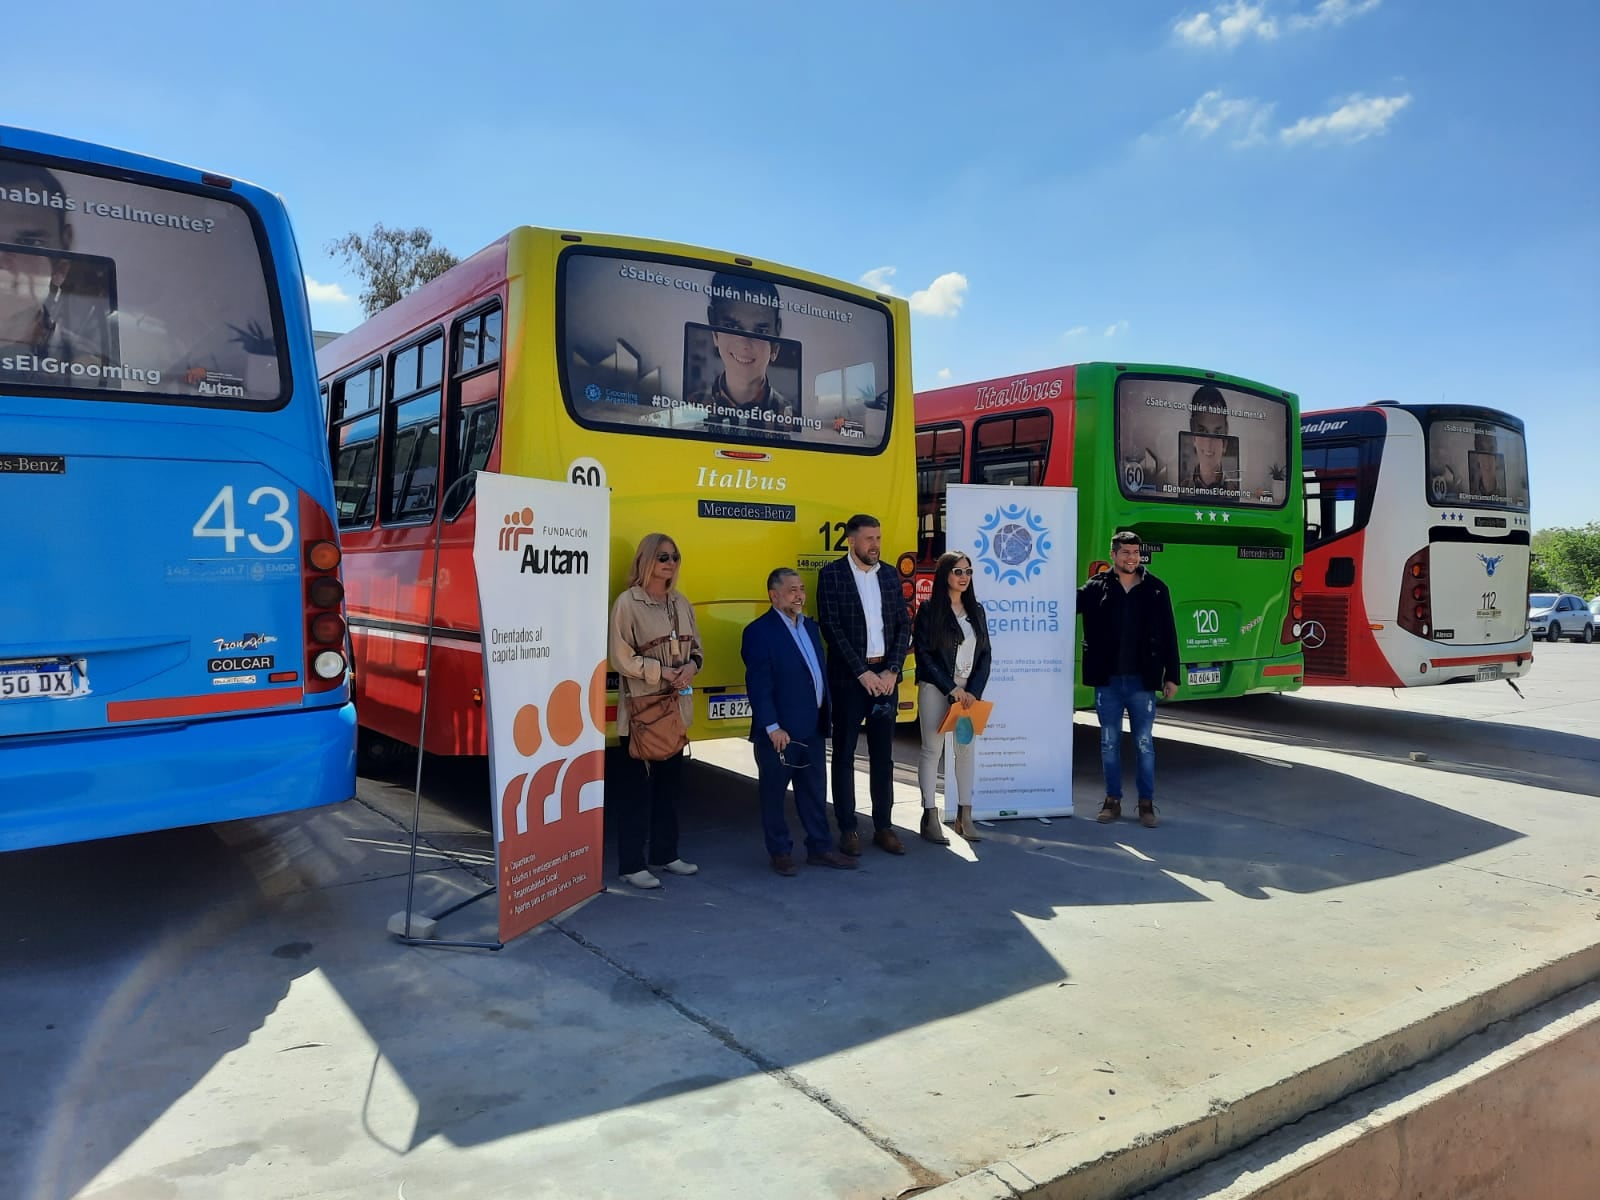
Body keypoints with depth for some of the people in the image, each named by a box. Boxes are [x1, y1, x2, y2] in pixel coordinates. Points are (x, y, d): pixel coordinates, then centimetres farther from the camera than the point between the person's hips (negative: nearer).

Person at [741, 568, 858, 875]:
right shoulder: (759, 631, -12)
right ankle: (780, 852, 18)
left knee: (815, 791, 15)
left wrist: (825, 717, 13)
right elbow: (758, 684, -17)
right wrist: (772, 727, -21)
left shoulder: (810, 626, 12)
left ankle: (820, 848, 25)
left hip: (813, 729, 7)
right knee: (774, 793, 7)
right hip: (780, 732, -7)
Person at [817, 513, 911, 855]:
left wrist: (891, 670, -6)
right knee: (844, 754, 5)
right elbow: (831, 628, -10)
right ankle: (847, 829, 13)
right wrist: (862, 672, -13)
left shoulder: (888, 575, 10)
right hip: (848, 676, -4)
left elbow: (904, 625, 7)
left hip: (884, 675, 4)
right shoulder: (831, 574, -4)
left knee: (883, 755, 9)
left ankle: (883, 827, 18)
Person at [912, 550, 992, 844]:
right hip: (936, 688, -4)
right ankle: (930, 817, 3)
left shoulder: (976, 610, 10)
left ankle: (964, 816, 14)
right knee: (932, 749, -2)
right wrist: (952, 689, -11)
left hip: (969, 690, 5)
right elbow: (924, 653, -9)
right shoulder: (929, 608, -4)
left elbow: (984, 654, 9)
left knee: (966, 748, 6)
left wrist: (973, 691, -4)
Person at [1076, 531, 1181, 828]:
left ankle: (1146, 803, 17)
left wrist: (1172, 676, 3)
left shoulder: (1156, 590, 2)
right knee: (1109, 743, 9)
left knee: (1144, 743, 6)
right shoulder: (1096, 588, 1)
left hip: (1142, 681, 0)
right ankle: (1113, 801, 21)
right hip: (1107, 681, 0)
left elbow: (1169, 636, 4)